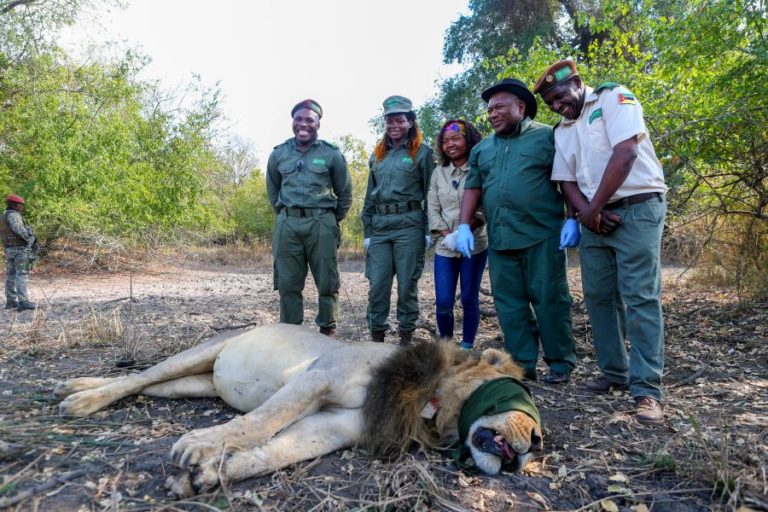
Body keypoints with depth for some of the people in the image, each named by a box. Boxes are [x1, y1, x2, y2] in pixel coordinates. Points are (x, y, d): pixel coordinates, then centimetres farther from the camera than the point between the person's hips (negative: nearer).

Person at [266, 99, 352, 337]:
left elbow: (345, 193, 11)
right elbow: (272, 191, 23)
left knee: (326, 282, 2)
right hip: (287, 225, 3)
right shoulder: (279, 154, 11)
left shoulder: (332, 154, 3)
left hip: (321, 224, -2)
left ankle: (327, 332, 14)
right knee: (287, 283, 5)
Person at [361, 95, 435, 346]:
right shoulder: (378, 155, 18)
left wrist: (429, 230, -6)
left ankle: (406, 336, 14)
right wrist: (367, 230, 13)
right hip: (380, 226, 5)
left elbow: (430, 193, 0)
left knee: (407, 283, 1)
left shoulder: (422, 152, 3)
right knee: (377, 283, 3)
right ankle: (376, 336, 13)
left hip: (409, 225, -4)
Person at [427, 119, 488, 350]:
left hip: (474, 245, -2)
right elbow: (433, 209, 6)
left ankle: (467, 346, 19)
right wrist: (447, 235, -9)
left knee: (469, 298, 4)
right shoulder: (438, 173, 11)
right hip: (445, 247, 3)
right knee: (443, 302, -1)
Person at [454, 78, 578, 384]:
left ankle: (561, 363, 15)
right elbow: (472, 189, 17)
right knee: (509, 304, 6)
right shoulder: (482, 149, 18)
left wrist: (572, 220, -10)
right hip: (499, 240, 5)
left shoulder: (547, 137, 4)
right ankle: (522, 364, 15)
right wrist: (464, 226, 5)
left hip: (542, 237, -4)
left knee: (549, 300, 1)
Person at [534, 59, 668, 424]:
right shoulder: (562, 131, 17)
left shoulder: (615, 97, -1)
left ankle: (646, 390, -7)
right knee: (599, 297, 6)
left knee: (640, 298, -10)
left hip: (637, 209, -6)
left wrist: (593, 208, -12)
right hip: (596, 219, 7)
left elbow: (625, 154, -13)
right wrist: (587, 213, -9)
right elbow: (566, 181, 11)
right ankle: (614, 373, 17)